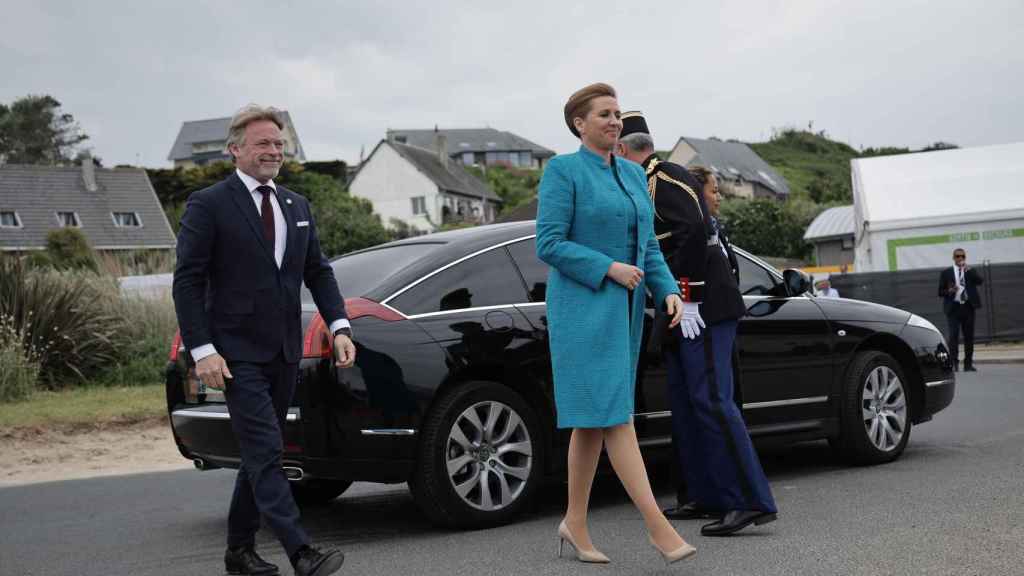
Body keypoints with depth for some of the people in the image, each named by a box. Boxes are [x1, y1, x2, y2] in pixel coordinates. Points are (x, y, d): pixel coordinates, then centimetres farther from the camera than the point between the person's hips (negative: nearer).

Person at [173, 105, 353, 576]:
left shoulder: (296, 206, 13)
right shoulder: (208, 205, -6)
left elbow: (318, 271, 15)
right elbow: (187, 281, -8)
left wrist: (339, 327, 1)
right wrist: (202, 350, -15)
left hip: (285, 354, 7)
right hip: (237, 355, -7)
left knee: (259, 453, 13)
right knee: (265, 453, -13)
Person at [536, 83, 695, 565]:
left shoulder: (633, 175, 15)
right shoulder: (562, 171, -6)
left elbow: (647, 247, 15)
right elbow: (548, 244, -12)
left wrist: (668, 292, 0)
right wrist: (609, 269, -17)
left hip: (622, 309, 7)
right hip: (583, 308, -7)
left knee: (594, 418, 8)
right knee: (614, 414, -11)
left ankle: (575, 523, 16)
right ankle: (658, 525, -12)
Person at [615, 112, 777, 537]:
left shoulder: (663, 178, -10)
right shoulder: (654, 182, 21)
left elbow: (695, 233, -22)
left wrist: (686, 297, -20)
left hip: (702, 307, -11)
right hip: (685, 311, 11)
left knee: (711, 401, -13)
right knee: (686, 404, 13)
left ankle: (751, 501, -12)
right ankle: (707, 496, 19)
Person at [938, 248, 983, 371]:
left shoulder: (971, 272, 12)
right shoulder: (946, 273, 7)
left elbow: (980, 281, -7)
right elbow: (940, 292, 6)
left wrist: (968, 270, -15)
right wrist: (949, 291, -14)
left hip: (968, 307, 2)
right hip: (953, 308, -2)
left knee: (969, 336, 3)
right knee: (954, 334, -13)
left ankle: (968, 364, 9)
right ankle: (954, 362, -13)